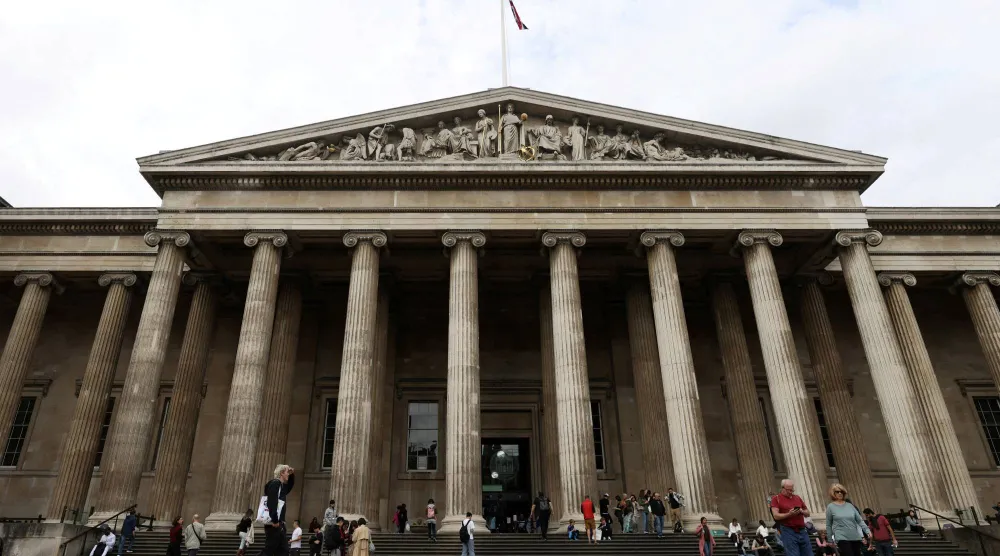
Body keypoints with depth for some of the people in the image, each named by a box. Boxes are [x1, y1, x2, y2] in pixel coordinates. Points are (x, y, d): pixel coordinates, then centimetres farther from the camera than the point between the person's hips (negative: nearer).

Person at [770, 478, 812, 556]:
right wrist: (789, 514, -23)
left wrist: (802, 511, -4)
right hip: (788, 531, -5)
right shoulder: (776, 499, 0)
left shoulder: (797, 498, 16)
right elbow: (776, 516, -10)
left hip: (802, 531, 5)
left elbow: (808, 513, 19)